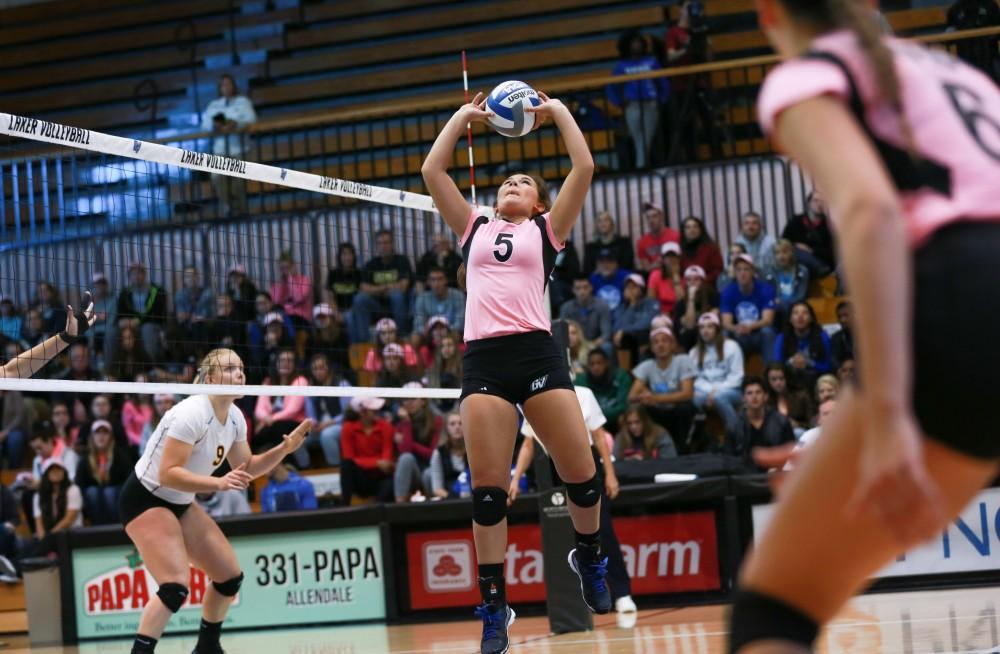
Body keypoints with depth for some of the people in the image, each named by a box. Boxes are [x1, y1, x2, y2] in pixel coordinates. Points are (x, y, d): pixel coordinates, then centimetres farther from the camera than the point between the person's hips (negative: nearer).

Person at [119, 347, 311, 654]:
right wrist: (219, 483, -39)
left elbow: (246, 470, 11)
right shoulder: (192, 413, -26)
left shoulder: (234, 417, 1)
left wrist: (285, 448, -3)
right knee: (176, 586, -25)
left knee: (230, 576, 9)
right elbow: (167, 474, -31)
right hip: (145, 500, -9)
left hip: (180, 503, 9)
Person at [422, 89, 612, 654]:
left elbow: (585, 168, 7)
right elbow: (432, 171, 21)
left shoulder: (547, 229, 16)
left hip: (537, 352, -2)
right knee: (487, 489, -4)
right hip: (482, 359, 2)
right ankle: (495, 607, 2)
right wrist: (463, 117, 27)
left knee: (581, 472, -5)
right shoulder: (475, 229, 23)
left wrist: (559, 113, 16)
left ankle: (590, 556, 25)